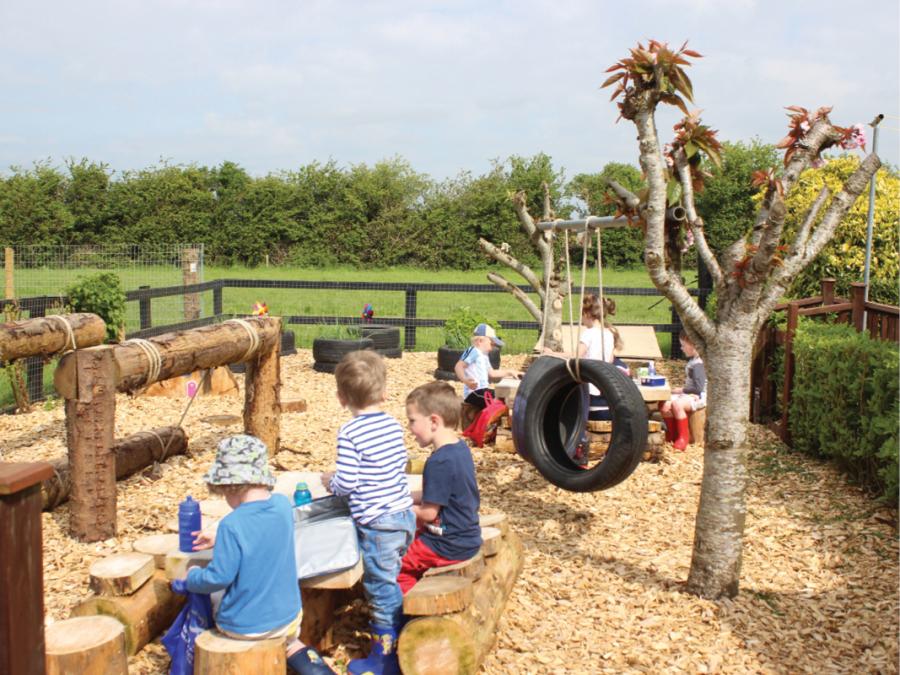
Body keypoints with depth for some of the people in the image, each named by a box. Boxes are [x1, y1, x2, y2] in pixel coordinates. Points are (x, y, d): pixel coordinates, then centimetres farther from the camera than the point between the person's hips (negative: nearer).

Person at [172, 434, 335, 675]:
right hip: (287, 620, 6)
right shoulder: (283, 505, -7)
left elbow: (219, 578, -17)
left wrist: (192, 578, 1)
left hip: (243, 626, -5)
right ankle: (296, 651, 9)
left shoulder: (232, 525, -24)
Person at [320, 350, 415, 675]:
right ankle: (390, 640, 35)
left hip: (376, 523, -7)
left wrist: (330, 481, 3)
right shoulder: (393, 425, 5)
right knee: (392, 584, 23)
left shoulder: (350, 433, -16)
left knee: (382, 590, 5)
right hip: (404, 515, 7)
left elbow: (347, 482, -17)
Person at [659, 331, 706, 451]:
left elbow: (698, 388, -22)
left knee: (677, 404, -34)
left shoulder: (698, 364, -17)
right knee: (664, 404, -11)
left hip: (698, 397, -9)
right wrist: (681, 389, 7)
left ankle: (683, 437, -18)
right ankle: (672, 434, 5)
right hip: (688, 394, 9)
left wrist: (682, 390, -12)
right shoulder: (692, 361, 14)